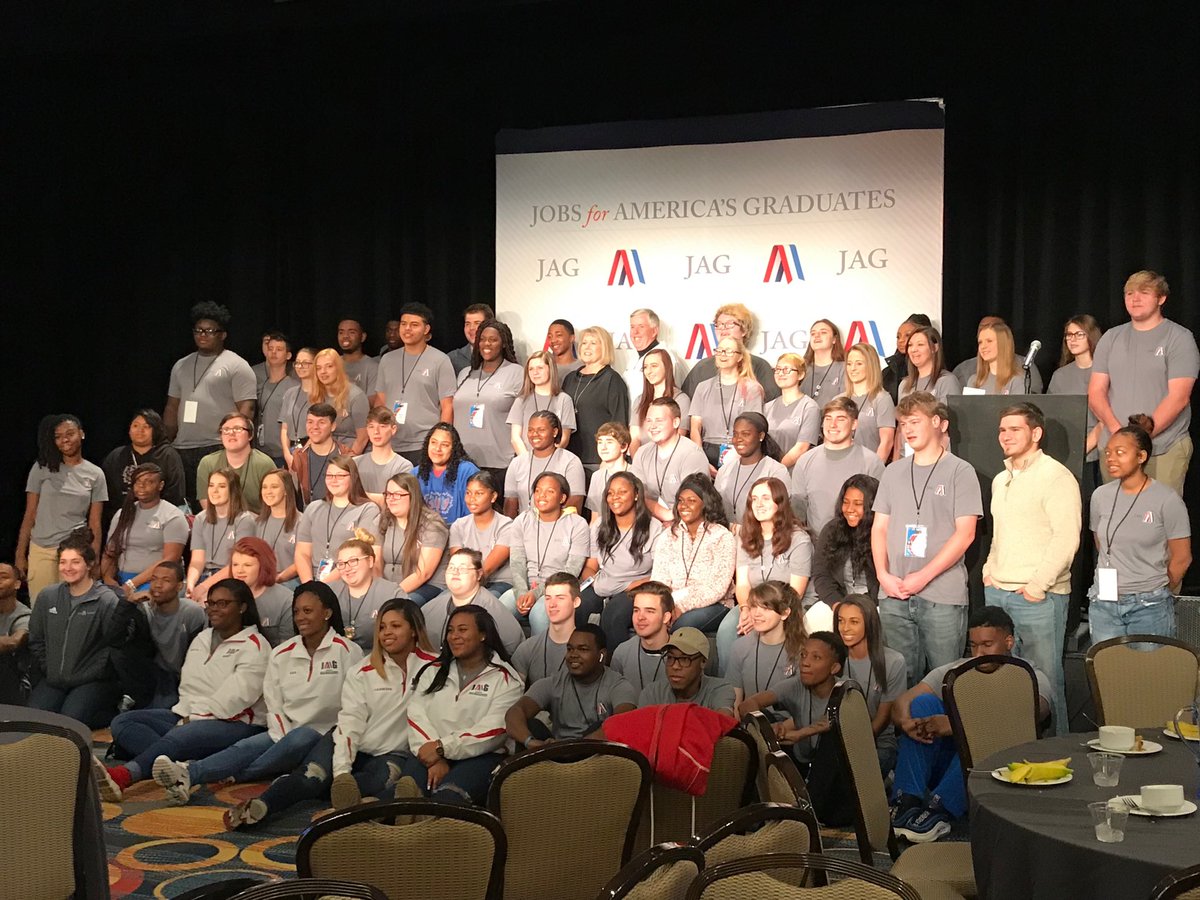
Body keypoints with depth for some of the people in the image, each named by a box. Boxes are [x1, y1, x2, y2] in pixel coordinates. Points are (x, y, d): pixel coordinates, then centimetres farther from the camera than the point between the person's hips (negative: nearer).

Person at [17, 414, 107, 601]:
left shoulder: (95, 474, 5)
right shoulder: (42, 468, 2)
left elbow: (94, 524, 6)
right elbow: (29, 516, 3)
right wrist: (20, 555, 1)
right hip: (42, 551, 0)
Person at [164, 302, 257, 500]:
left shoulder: (236, 366, -1)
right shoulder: (181, 366, 19)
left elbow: (246, 409, -7)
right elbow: (172, 408, 22)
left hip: (219, 449, -6)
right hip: (182, 450, 6)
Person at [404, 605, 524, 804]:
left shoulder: (505, 679, 8)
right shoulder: (434, 671, 22)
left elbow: (495, 729, -5)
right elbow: (416, 715, 7)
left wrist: (442, 748, -12)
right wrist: (435, 760, -11)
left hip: (479, 757, -3)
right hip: (430, 754, 3)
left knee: (447, 795, -35)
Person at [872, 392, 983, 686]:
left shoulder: (960, 471, 0)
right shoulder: (893, 473, 14)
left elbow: (965, 533, -7)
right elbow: (880, 528, 14)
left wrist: (923, 577, -13)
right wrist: (883, 574, -2)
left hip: (943, 595, -4)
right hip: (894, 595, 4)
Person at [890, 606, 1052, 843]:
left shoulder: (1032, 679, 1)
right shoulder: (952, 672, 12)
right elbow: (901, 703, -1)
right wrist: (906, 722, -27)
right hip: (943, 763, 3)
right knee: (924, 703, -17)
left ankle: (939, 810, -36)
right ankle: (906, 802, -30)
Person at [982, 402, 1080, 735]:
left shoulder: (1055, 476, -8)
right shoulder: (1001, 480, 18)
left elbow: (1067, 538, -15)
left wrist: (1037, 586, -16)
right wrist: (990, 570, 14)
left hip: (1039, 596, -8)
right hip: (997, 592, 8)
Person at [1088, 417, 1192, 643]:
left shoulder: (1167, 500, -8)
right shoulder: (1101, 496, 5)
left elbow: (1181, 558, -1)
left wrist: (1156, 592, 9)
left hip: (1149, 606, -4)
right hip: (1104, 604, 4)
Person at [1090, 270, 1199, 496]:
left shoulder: (1179, 338, 1)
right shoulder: (1111, 338, 14)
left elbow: (1178, 397, -8)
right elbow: (1095, 392, 9)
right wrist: (1116, 429, -8)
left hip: (1165, 450, -4)